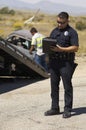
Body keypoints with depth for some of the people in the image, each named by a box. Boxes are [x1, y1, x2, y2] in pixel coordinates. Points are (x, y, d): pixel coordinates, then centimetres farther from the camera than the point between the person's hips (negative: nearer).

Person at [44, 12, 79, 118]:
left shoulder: (72, 32, -3)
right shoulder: (54, 31, 17)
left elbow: (75, 48, -11)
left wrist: (61, 49, -20)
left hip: (66, 62, -6)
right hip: (53, 61, 6)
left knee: (67, 86, -1)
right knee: (54, 85, 9)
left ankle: (67, 110, 4)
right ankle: (55, 108, 17)